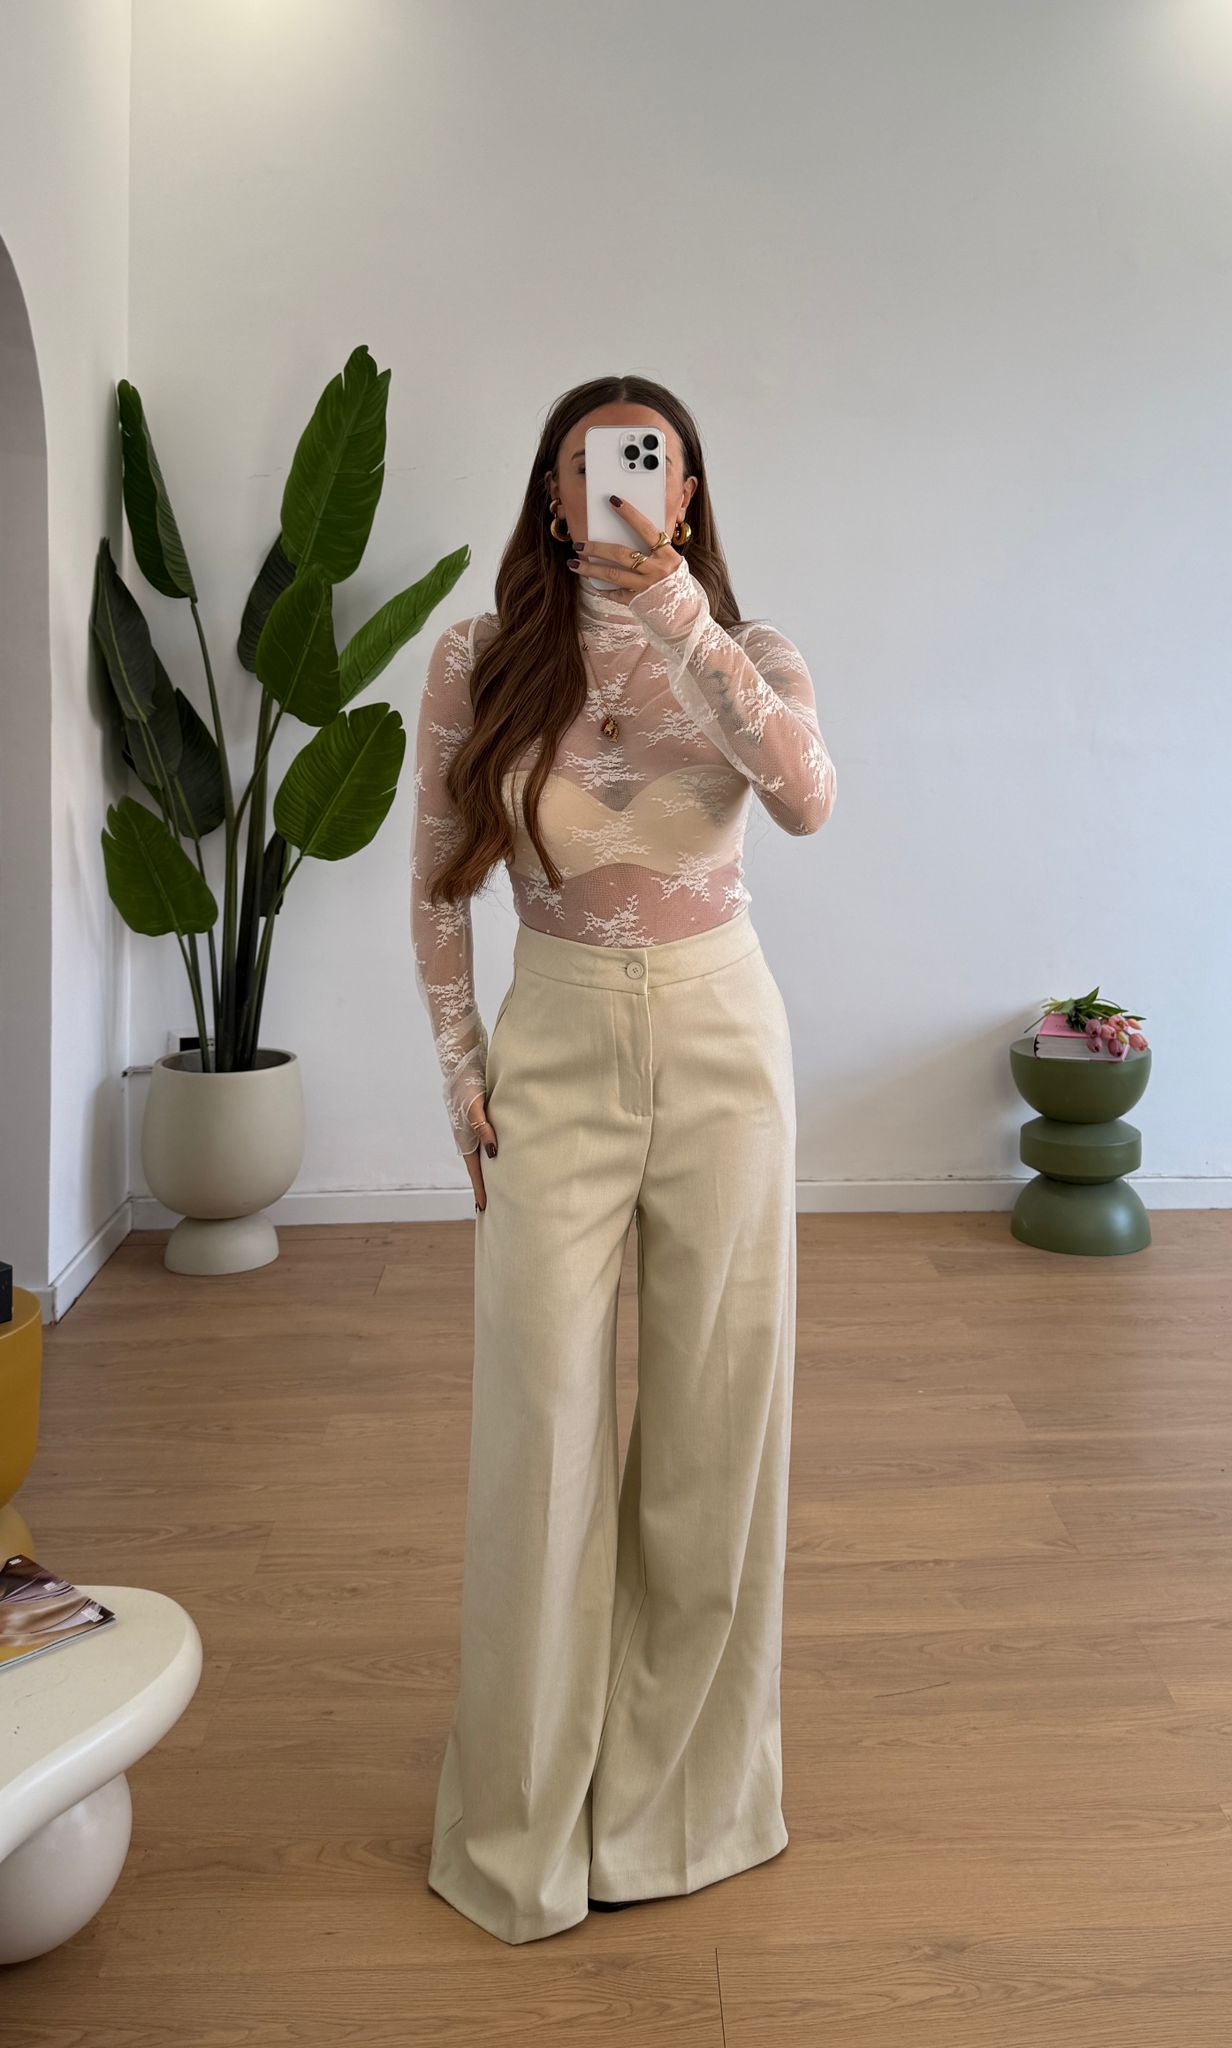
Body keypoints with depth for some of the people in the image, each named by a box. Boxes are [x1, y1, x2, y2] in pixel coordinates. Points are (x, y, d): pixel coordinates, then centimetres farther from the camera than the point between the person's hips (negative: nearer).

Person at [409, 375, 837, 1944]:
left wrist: (677, 616, -23)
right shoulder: (479, 659, 1)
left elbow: (808, 797, -21)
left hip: (721, 1046, 1)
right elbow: (436, 886, 6)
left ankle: (680, 1781, 30)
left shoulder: (744, 652, 1)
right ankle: (525, 1825, 23)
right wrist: (461, 1069, 2)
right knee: (543, 1419, 2)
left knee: (714, 1414, 8)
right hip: (557, 1049, 0)